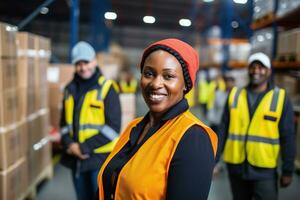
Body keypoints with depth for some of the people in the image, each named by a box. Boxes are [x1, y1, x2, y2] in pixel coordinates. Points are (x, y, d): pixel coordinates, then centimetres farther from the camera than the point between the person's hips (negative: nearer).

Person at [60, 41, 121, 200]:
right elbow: (65, 122, 13)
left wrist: (84, 148, -15)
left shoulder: (107, 88, -8)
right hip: (76, 158, 6)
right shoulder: (70, 89, 9)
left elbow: (113, 127, -13)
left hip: (100, 157, -5)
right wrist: (69, 144, -6)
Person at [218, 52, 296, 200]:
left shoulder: (281, 98, -4)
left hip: (265, 169, -2)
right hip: (236, 165, 2)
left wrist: (287, 170, -3)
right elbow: (223, 130, 3)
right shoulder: (234, 95, 1)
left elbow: (287, 137, -3)